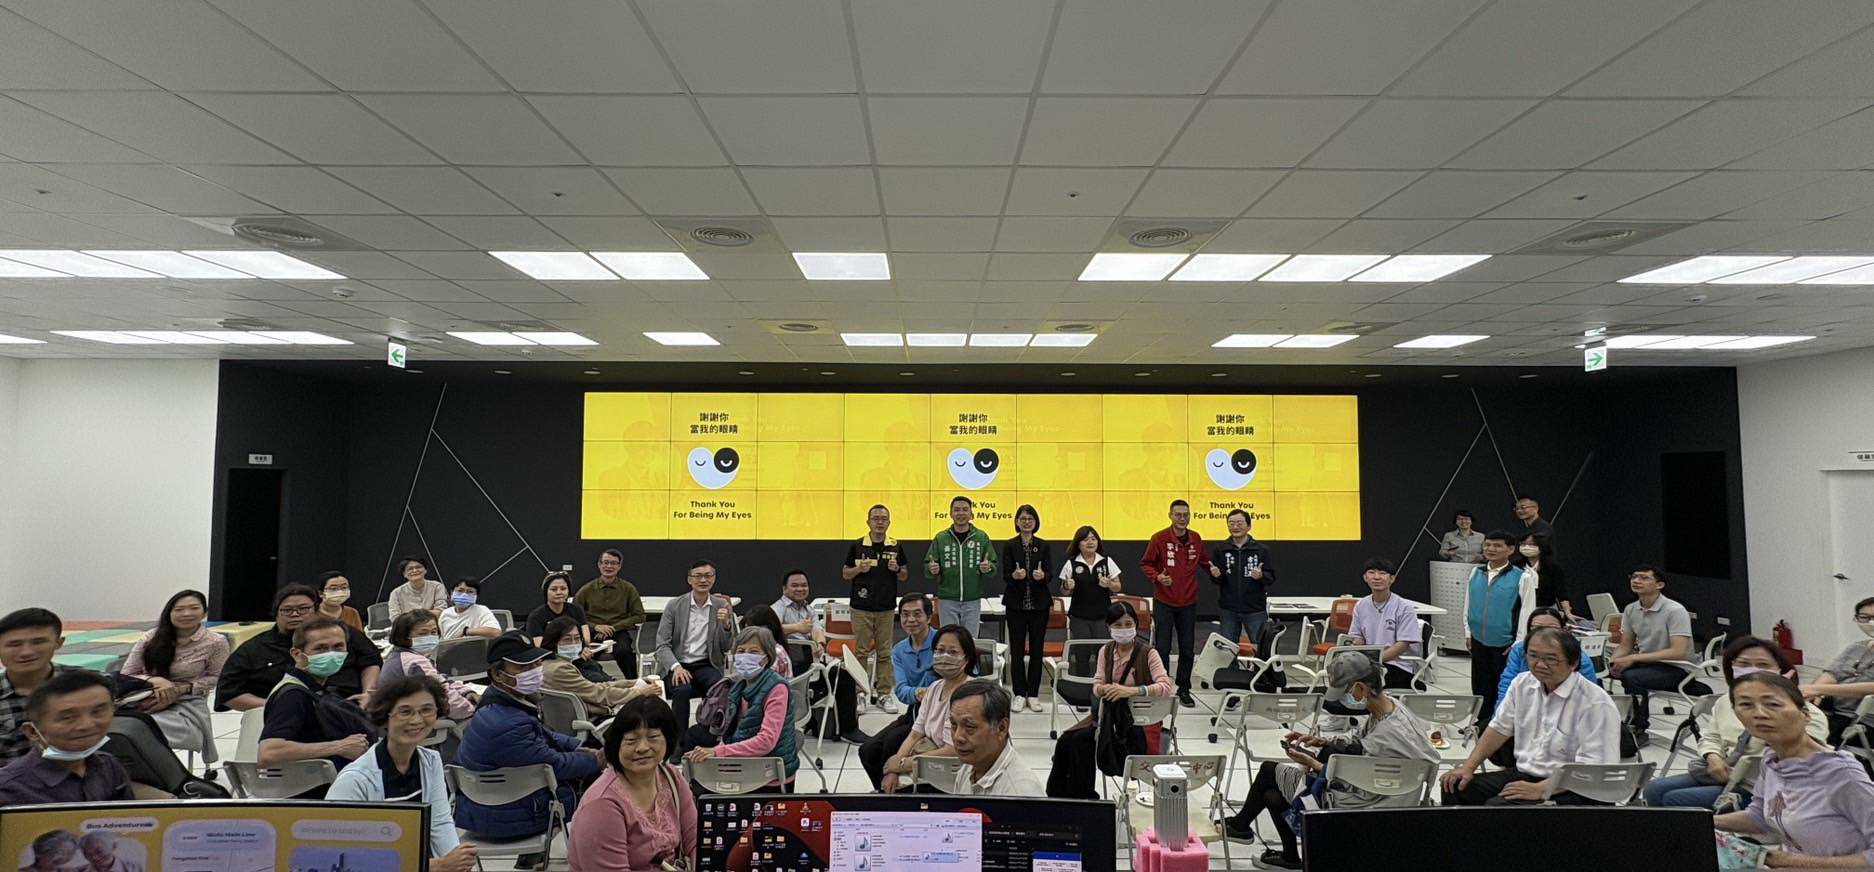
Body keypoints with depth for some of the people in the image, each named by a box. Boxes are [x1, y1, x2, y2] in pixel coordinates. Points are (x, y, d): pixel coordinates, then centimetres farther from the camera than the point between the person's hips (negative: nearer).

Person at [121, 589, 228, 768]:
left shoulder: (215, 642, -3)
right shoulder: (151, 638, 3)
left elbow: (215, 678, 8)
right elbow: (125, 676, 6)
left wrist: (181, 689, -8)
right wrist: (154, 681, -15)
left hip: (187, 708, -3)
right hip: (144, 703, 3)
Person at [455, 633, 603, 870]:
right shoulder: (508, 725, -32)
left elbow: (542, 735, 17)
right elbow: (555, 765, -19)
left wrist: (577, 747, 10)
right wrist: (596, 760, -4)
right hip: (502, 819, -9)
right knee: (589, 781, 3)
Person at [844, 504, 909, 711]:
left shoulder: (895, 547, 5)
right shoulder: (857, 546, 0)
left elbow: (904, 576, 11)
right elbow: (845, 574, 5)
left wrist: (896, 569, -11)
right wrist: (859, 569, -14)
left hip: (886, 608, 1)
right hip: (861, 607, -1)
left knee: (884, 653, 5)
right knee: (861, 652, 3)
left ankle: (884, 694, 13)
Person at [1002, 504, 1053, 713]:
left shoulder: (1044, 546, 5)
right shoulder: (1009, 546, 2)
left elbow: (1050, 575, -2)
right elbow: (1005, 576, -4)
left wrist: (1042, 576, -24)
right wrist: (1015, 576, -26)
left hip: (1039, 603, 1)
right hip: (1016, 604, -1)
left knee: (1036, 649, 4)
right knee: (1017, 650, 2)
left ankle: (1033, 694, 12)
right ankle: (1019, 694, 10)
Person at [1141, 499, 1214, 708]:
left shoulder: (1196, 539, 2)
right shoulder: (1159, 538, -9)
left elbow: (1204, 562, 17)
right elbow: (1145, 564, -3)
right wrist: (1157, 576, -20)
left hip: (1188, 603, 3)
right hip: (1164, 603, -3)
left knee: (1188, 649, 10)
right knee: (1162, 648, 0)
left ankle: (1184, 690, 23)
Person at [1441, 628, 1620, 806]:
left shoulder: (1596, 704, -17)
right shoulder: (1523, 683, 6)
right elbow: (1500, 728, 15)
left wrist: (1540, 789, -27)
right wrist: (1468, 767, 5)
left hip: (1568, 789, -7)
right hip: (1523, 773, 7)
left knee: (1497, 804, -30)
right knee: (1455, 788, -9)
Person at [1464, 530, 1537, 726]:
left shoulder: (1522, 577, -11)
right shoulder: (1476, 573, 4)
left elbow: (1527, 612, -9)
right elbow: (1468, 603, 12)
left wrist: (1518, 645, -9)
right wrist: (1469, 632, 10)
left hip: (1504, 644, -4)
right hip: (1479, 641, 5)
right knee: (1481, 686, 14)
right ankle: (1483, 722, 28)